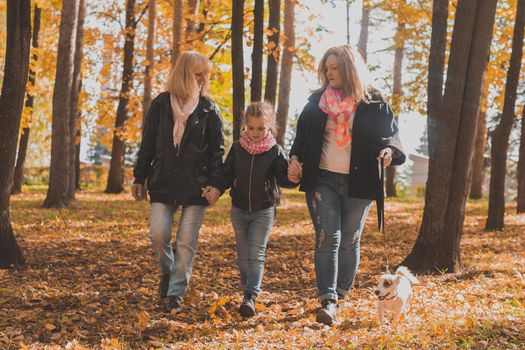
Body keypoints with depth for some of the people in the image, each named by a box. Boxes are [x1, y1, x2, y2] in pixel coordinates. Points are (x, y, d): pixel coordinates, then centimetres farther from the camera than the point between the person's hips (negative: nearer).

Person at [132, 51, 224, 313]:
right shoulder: (161, 105, 5)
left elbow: (217, 150, 1)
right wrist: (140, 178, 7)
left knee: (186, 241, -1)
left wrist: (215, 183, -10)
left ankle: (176, 293, 9)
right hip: (163, 183, 1)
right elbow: (148, 144, 9)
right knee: (158, 234, -6)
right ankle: (167, 272, 24)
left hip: (196, 184, -1)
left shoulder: (209, 110, 2)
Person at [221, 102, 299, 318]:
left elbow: (283, 178, -12)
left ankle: (250, 297, -13)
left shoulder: (275, 151, -8)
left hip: (263, 211, -3)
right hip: (239, 209, 3)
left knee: (256, 255, -10)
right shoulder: (237, 148, -2)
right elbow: (227, 175, 1)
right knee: (242, 256, 12)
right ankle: (248, 289, 31)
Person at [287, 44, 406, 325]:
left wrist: (389, 151, -19)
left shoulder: (374, 103, 0)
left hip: (358, 183, 0)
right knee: (327, 238, -10)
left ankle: (340, 295, 23)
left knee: (349, 241, 9)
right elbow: (302, 135, 12)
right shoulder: (316, 101, 7)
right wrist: (295, 159, -4)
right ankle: (327, 301, -15)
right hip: (322, 180, 1)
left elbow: (391, 134, 3)